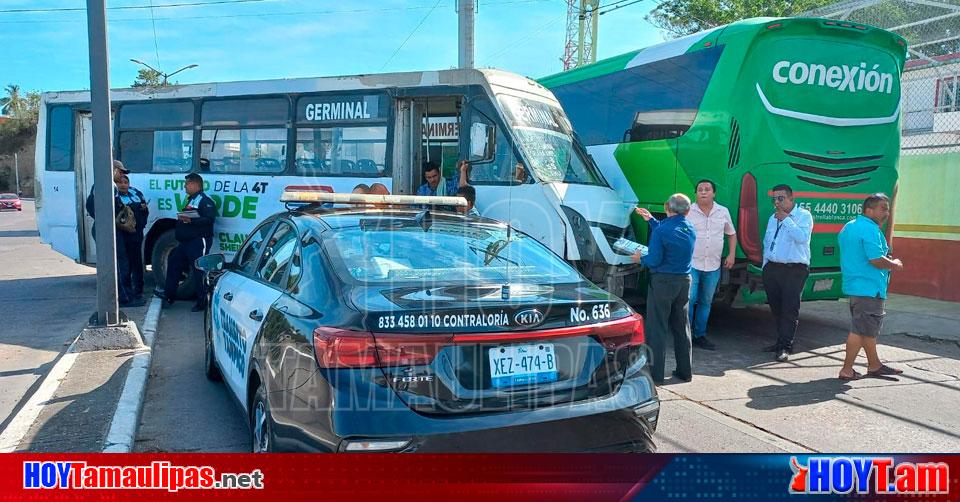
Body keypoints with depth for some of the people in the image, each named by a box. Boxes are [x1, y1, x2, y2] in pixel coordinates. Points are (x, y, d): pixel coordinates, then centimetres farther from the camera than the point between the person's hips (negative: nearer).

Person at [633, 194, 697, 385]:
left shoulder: (661, 230, -16)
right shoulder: (691, 230, 7)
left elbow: (655, 260, -16)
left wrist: (640, 258, 4)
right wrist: (651, 219, 31)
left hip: (663, 281, -7)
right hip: (684, 281, 7)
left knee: (657, 328, 0)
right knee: (681, 326, 16)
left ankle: (655, 373, 1)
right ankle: (685, 371, 24)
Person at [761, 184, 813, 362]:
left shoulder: (803, 215, -3)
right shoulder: (772, 218, 18)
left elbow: (802, 237, -21)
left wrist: (786, 219, -16)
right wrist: (766, 266, 16)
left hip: (794, 270, -7)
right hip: (772, 268, 7)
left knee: (790, 310, -7)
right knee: (776, 308, 10)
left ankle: (785, 347, -6)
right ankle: (781, 342, 20)